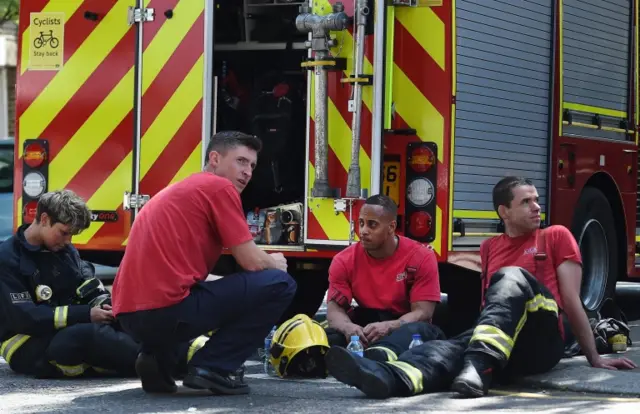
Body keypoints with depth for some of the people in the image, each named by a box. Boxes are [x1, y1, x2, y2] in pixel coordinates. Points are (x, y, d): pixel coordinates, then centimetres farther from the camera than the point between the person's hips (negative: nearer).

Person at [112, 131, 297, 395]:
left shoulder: (179, 189, 27)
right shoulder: (219, 187, 0)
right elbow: (252, 263, -4)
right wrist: (275, 263, 21)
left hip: (131, 316, 9)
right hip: (168, 309, -9)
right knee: (279, 284, -1)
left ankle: (158, 359, 15)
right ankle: (212, 366, -4)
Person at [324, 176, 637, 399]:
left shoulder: (556, 237, 14)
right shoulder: (489, 247, 25)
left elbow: (572, 301, 9)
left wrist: (594, 359, 7)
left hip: (544, 338, -3)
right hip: (499, 340, 3)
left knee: (512, 278, -32)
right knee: (451, 347, -31)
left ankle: (478, 367, -58)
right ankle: (390, 377, -67)